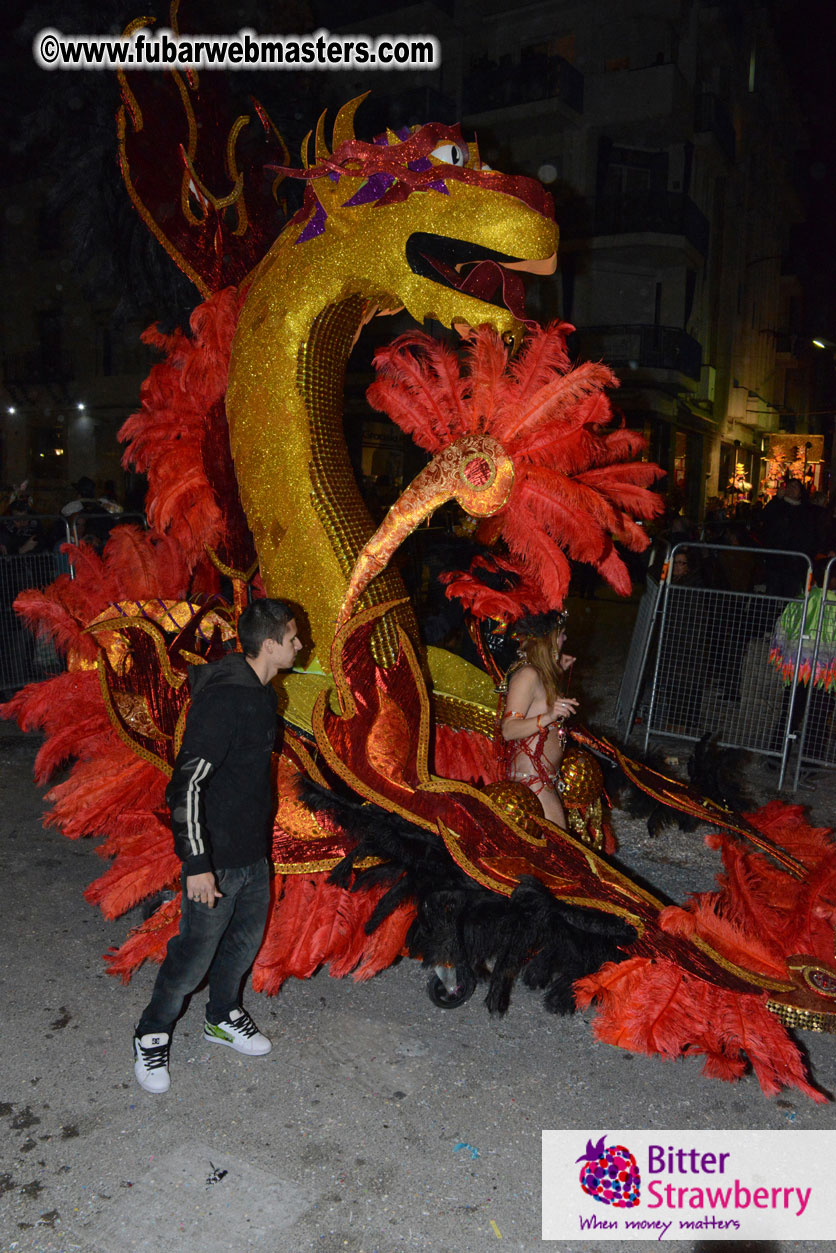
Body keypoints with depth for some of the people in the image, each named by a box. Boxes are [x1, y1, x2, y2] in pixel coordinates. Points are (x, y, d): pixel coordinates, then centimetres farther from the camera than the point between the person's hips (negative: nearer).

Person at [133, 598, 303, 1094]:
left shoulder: (261, 692, 5)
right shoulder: (222, 700, -25)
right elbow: (186, 784, -27)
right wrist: (196, 863, -26)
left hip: (255, 851, 9)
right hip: (217, 857, -9)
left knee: (247, 936, 21)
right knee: (196, 954, 4)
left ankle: (224, 1016, 43)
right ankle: (152, 1036, 28)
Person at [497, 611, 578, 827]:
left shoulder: (542, 671, 10)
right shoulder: (527, 675, -19)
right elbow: (508, 729, -24)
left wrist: (561, 673, 17)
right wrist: (549, 717, -36)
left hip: (548, 774, 10)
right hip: (530, 775, -10)